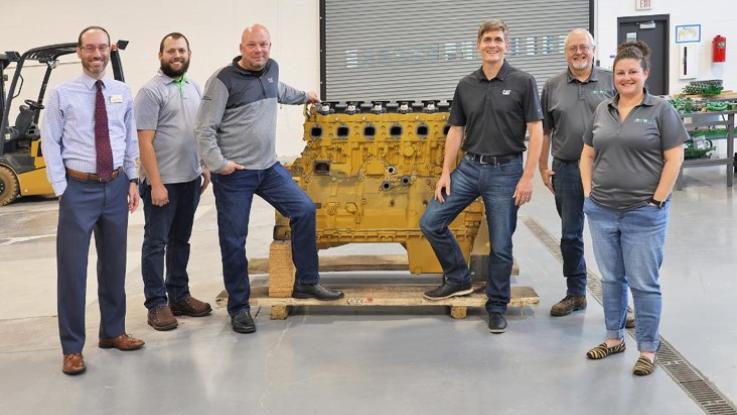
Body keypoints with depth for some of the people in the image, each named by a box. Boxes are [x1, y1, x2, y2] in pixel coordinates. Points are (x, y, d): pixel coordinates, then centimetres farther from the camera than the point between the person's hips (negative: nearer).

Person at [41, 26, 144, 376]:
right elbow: (50, 143, -4)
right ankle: (72, 348, 9)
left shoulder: (123, 93, 6)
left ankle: (113, 332, 30)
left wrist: (132, 180, 5)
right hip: (79, 187, -4)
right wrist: (61, 189, -8)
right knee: (72, 268, -1)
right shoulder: (62, 94, -4)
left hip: (116, 187, 4)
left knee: (114, 264, 14)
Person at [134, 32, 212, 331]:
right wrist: (156, 184, -18)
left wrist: (205, 167, 13)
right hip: (162, 182, -7)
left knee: (180, 240, 14)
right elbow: (144, 142, -14)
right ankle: (157, 304, 8)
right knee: (156, 243, 1)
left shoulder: (194, 88, 11)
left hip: (190, 179, 7)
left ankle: (179, 296, 24)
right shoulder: (150, 92, -10)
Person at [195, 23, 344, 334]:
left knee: (304, 210, 1)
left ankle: (306, 282, 16)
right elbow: (204, 129, -11)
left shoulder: (271, 69, 9)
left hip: (269, 167, 6)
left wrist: (304, 96, 48)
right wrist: (217, 163, -19)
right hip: (234, 174, -6)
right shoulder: (223, 80, -12)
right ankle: (238, 307, 15)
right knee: (233, 241, 0)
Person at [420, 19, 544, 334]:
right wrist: (445, 173, 4)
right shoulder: (466, 86, 7)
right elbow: (456, 131, 11)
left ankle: (497, 307, 19)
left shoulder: (522, 82, -5)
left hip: (505, 171, -4)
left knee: (501, 245, 2)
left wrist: (528, 177, -13)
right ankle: (458, 278, 16)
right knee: (430, 222, -3)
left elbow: (536, 131, -7)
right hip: (469, 167, 4)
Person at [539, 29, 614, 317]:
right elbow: (544, 131, 11)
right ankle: (575, 294, 25)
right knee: (570, 236, 11)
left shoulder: (610, 82, 3)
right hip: (567, 171, 2)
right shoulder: (553, 87, 8)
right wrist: (543, 167, 8)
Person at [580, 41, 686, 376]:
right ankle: (614, 338, 29)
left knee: (644, 283, 1)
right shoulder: (602, 110, 10)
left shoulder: (661, 110, -4)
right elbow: (587, 154, 16)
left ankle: (647, 350, 12)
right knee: (611, 278, 14)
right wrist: (588, 191, 6)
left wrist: (657, 200, -11)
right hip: (602, 211, 5)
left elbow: (674, 158, -7)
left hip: (644, 213, -5)